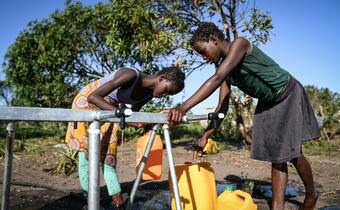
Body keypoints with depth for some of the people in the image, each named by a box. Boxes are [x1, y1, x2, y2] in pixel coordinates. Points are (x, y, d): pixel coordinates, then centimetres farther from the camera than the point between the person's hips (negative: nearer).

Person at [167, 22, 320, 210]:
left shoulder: (240, 43, -25)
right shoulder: (224, 67, -3)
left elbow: (216, 79, -41)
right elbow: (222, 108, -5)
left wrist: (184, 107, -50)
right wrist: (205, 136, -11)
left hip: (288, 94, -7)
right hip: (267, 103, 7)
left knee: (290, 152, -2)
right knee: (276, 155, 2)